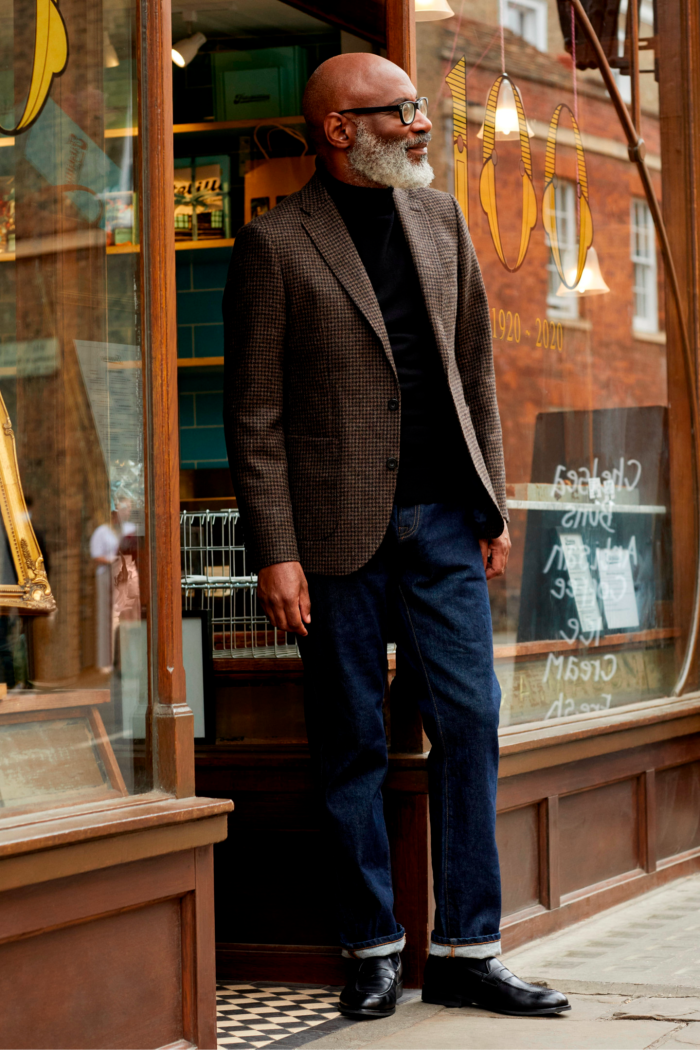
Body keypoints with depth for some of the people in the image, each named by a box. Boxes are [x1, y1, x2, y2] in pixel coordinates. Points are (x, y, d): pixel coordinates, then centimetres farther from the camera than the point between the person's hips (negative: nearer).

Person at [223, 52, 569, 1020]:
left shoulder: (440, 217, 12)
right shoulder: (276, 246, -5)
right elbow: (254, 416, -6)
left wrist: (493, 502, 11)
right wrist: (276, 554, -11)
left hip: (444, 519, 5)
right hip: (341, 530, -4)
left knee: (470, 723, 2)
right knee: (353, 744, 4)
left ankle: (466, 951, 11)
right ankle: (374, 948, 18)